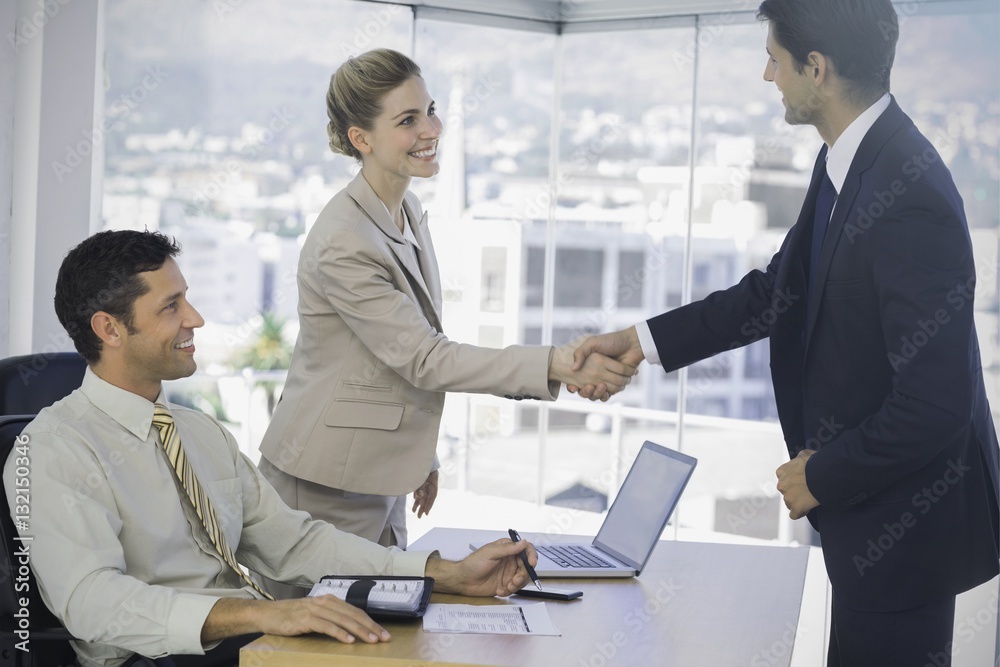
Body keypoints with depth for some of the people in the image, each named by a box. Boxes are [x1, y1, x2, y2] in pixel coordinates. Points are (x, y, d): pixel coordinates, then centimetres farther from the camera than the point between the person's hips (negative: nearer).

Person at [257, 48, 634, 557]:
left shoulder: (408, 210, 7)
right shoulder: (343, 245, -22)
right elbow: (424, 359, -23)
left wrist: (421, 458, 19)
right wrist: (558, 365, -30)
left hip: (381, 479, 8)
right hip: (327, 487, -8)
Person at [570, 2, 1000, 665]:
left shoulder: (911, 196, -29)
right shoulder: (847, 163, 0)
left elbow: (935, 401, -28)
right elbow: (781, 288, 13)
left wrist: (823, 477, -14)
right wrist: (642, 341, 12)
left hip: (905, 519, -9)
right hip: (871, 503, 9)